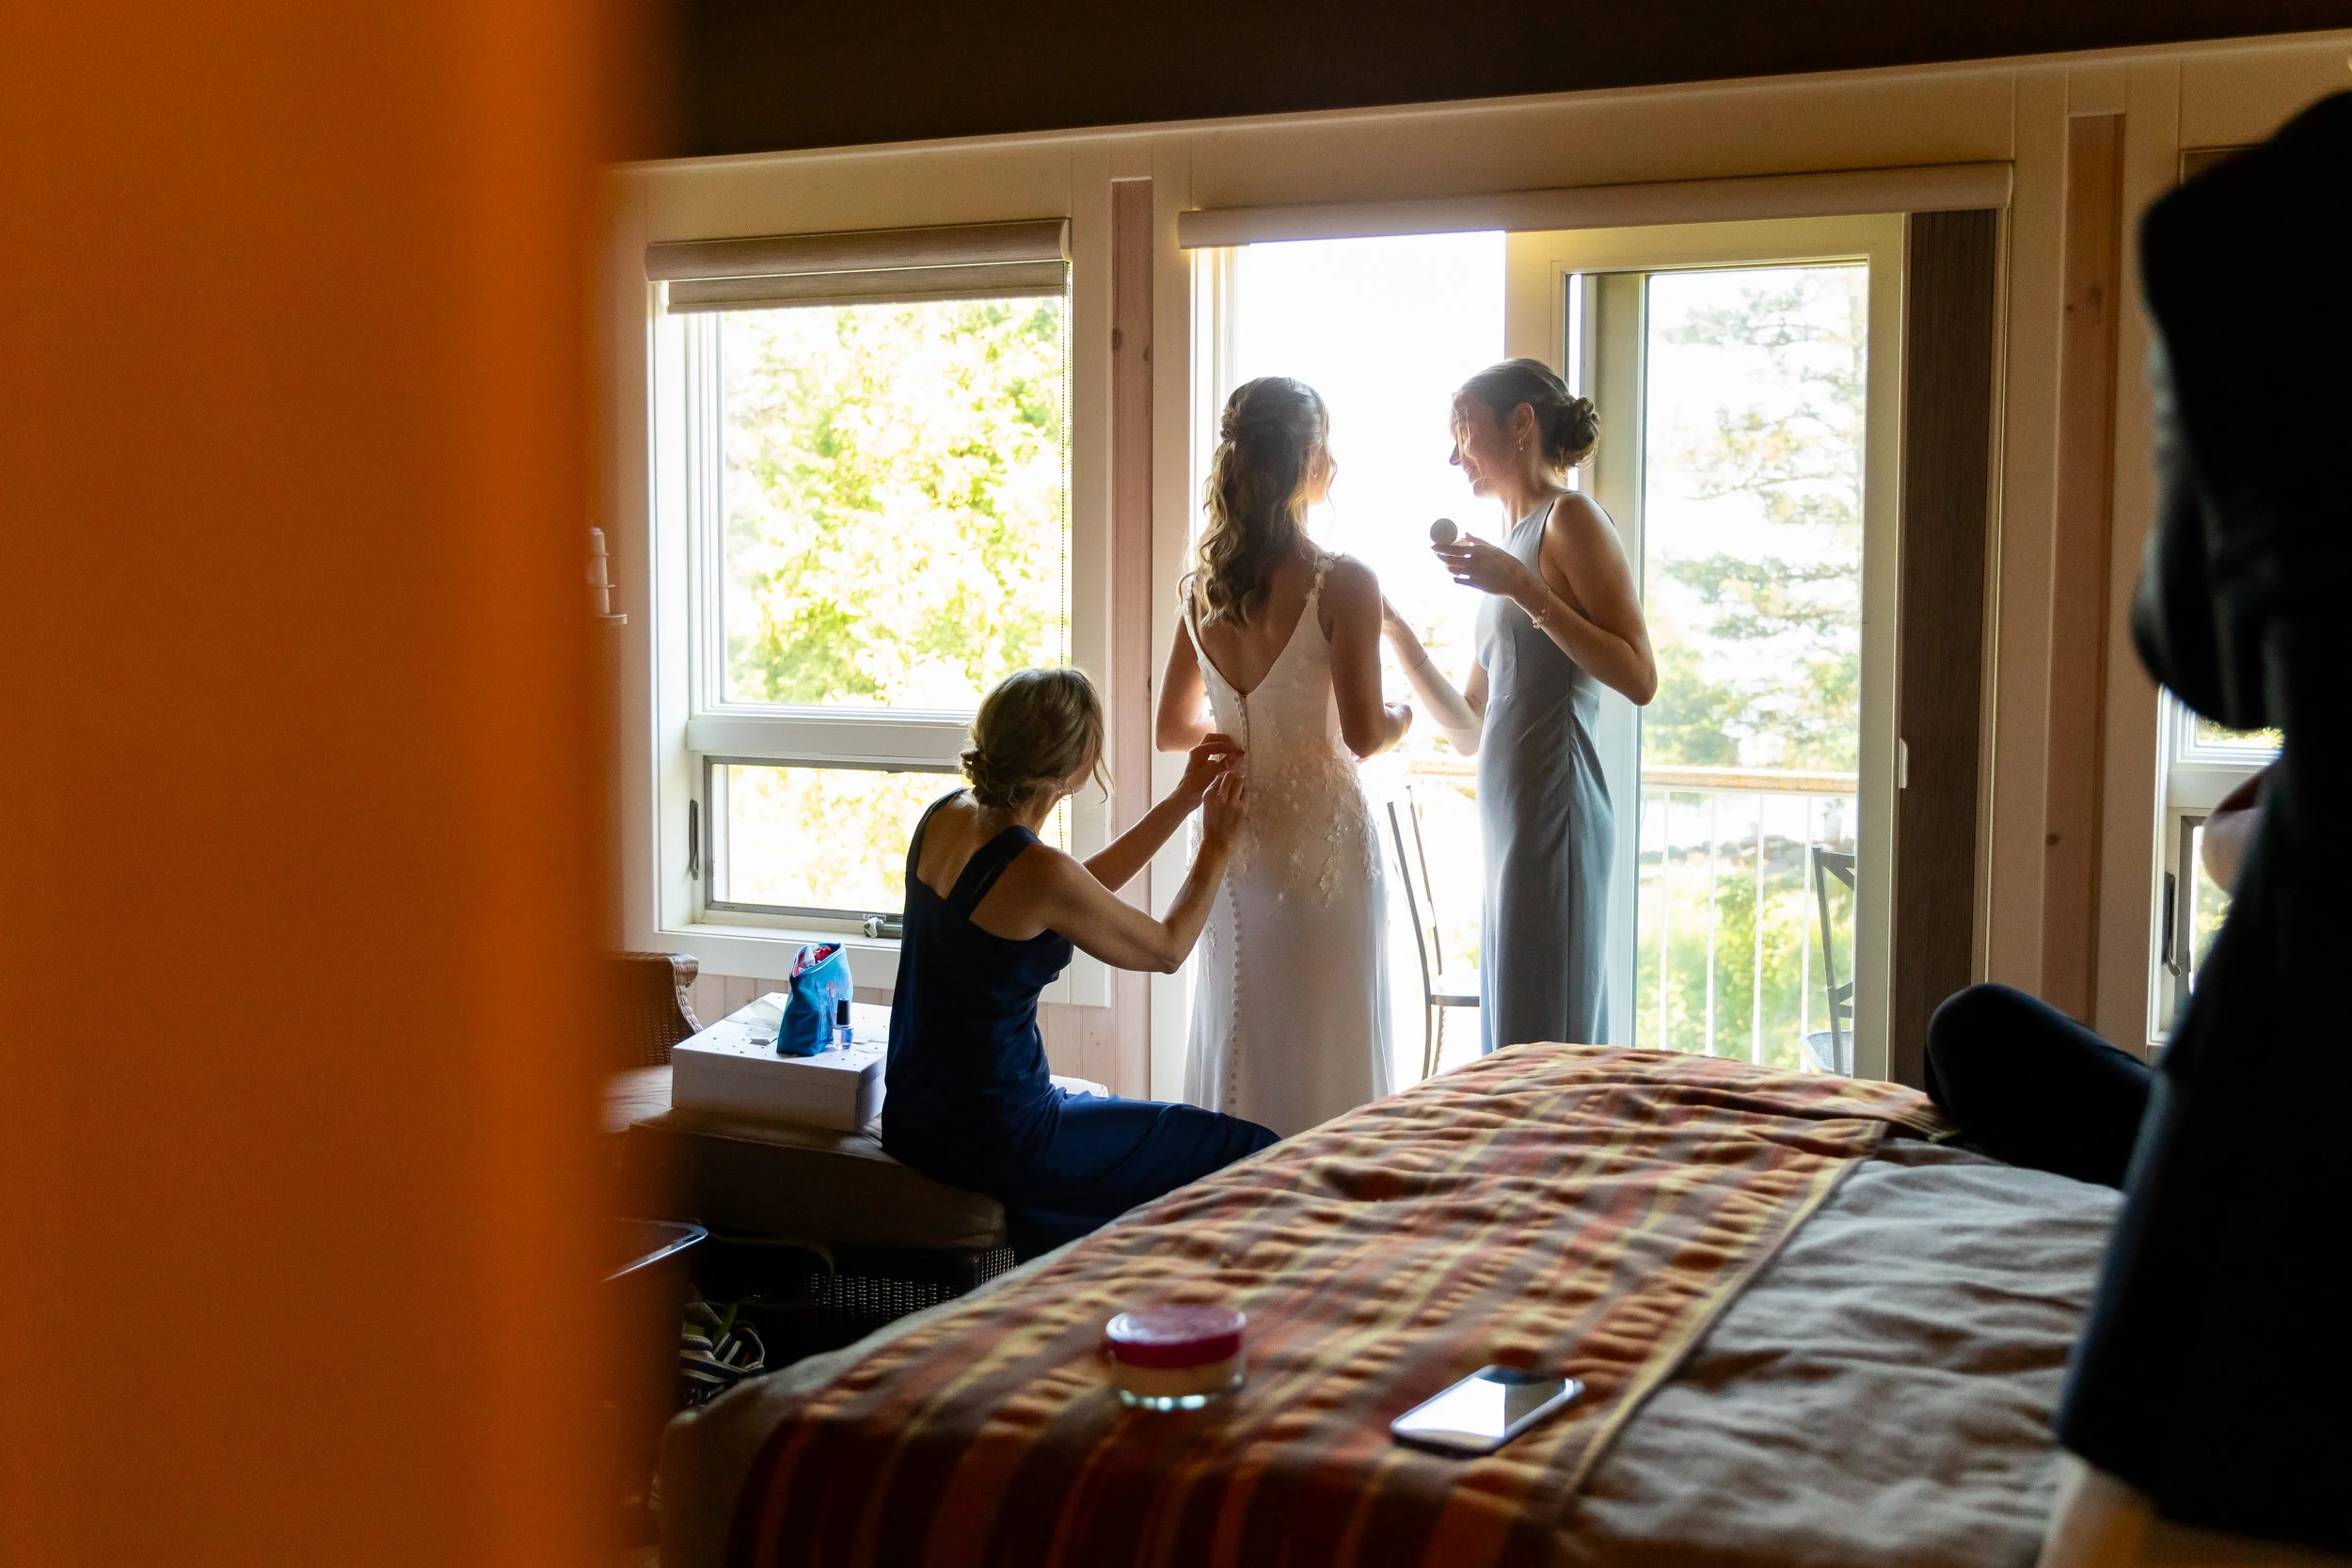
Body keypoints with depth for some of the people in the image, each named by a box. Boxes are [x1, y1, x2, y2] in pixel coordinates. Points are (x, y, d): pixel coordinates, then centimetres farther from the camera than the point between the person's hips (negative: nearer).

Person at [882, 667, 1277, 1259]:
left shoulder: (945, 816, 1)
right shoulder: (1034, 870, -24)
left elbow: (1083, 893, 15)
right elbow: (1167, 949, -7)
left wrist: (1184, 798, 16)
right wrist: (1217, 845, 8)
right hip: (993, 1137, -9)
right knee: (1254, 1155, -2)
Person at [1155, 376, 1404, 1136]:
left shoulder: (1203, 587, 3)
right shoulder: (1342, 583, -14)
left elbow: (1174, 726, 11)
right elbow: (1363, 734, -15)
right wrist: (1404, 716, 6)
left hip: (1233, 839, 6)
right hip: (1321, 834, -5)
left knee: (1237, 1041, 14)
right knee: (1325, 1050, 4)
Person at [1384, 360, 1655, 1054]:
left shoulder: (1570, 518, -2)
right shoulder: (1511, 544, 21)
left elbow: (1639, 677, -15)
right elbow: (1470, 731, 20)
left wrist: (1524, 589, -18)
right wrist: (1397, 633, 13)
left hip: (1552, 814, -9)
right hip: (1510, 824, 9)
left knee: (1539, 1049, -9)